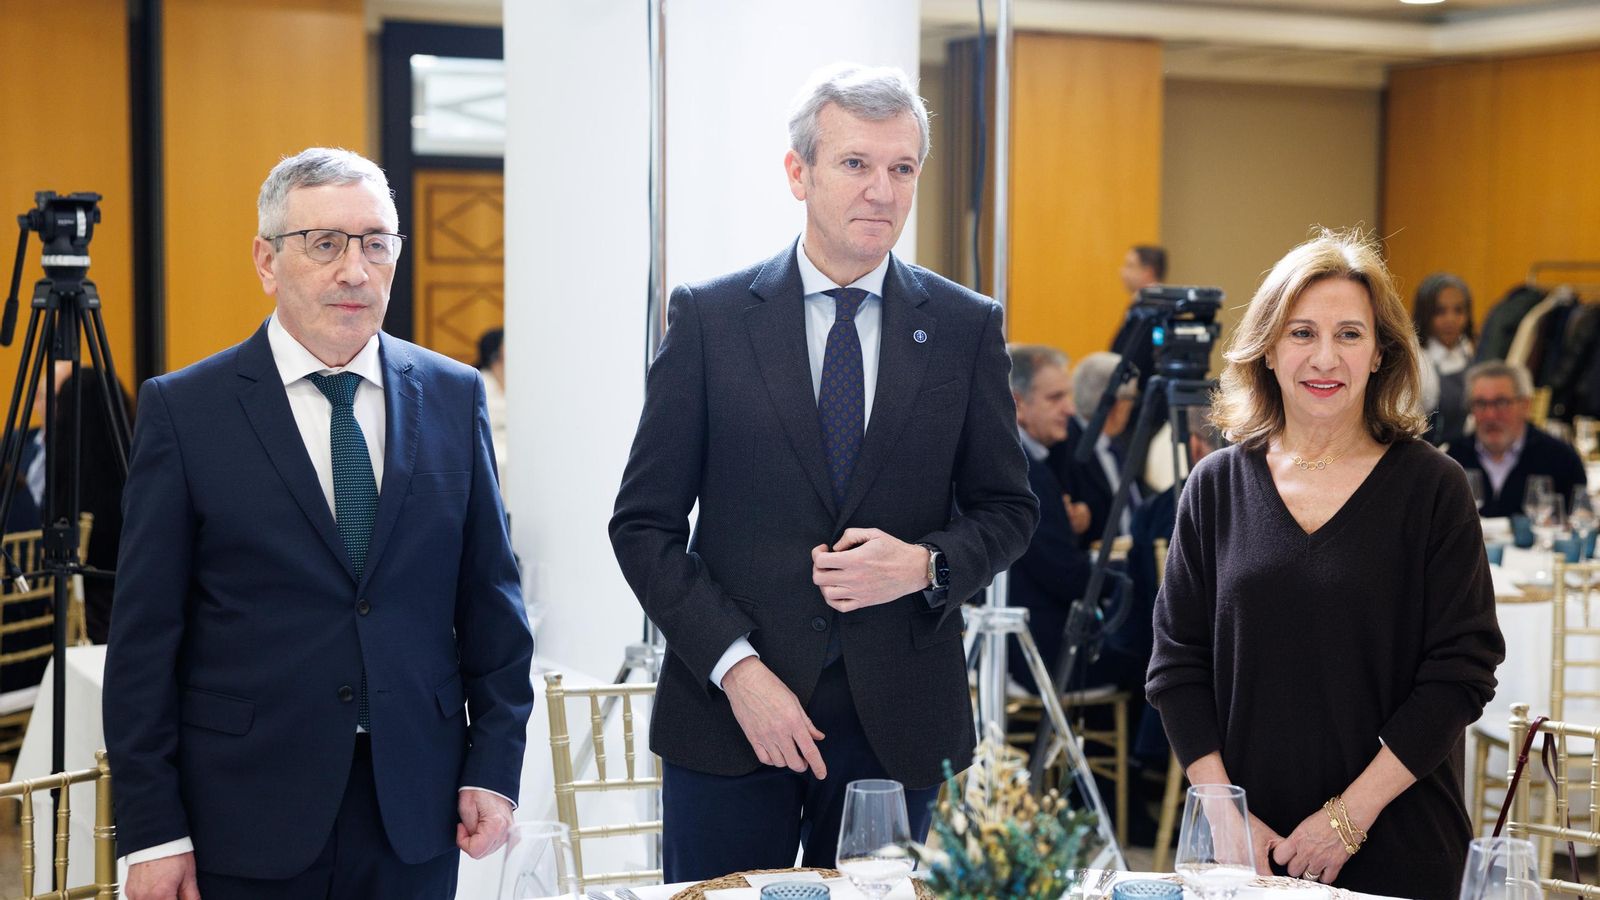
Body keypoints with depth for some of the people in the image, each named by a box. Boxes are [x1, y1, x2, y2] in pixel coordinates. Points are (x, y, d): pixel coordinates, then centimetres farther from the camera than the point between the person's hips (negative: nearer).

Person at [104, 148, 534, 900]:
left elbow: (490, 597, 8)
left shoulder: (453, 396, 5)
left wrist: (495, 765, 2)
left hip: (416, 815, 3)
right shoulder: (183, 409, -3)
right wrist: (152, 831, -7)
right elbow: (144, 634, -4)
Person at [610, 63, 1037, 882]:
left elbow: (1008, 508, 11)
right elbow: (644, 523, -1)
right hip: (728, 715, -1)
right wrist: (736, 667, -11)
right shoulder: (708, 317, -1)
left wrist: (926, 564, -11)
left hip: (897, 721, 2)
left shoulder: (966, 327, 4)